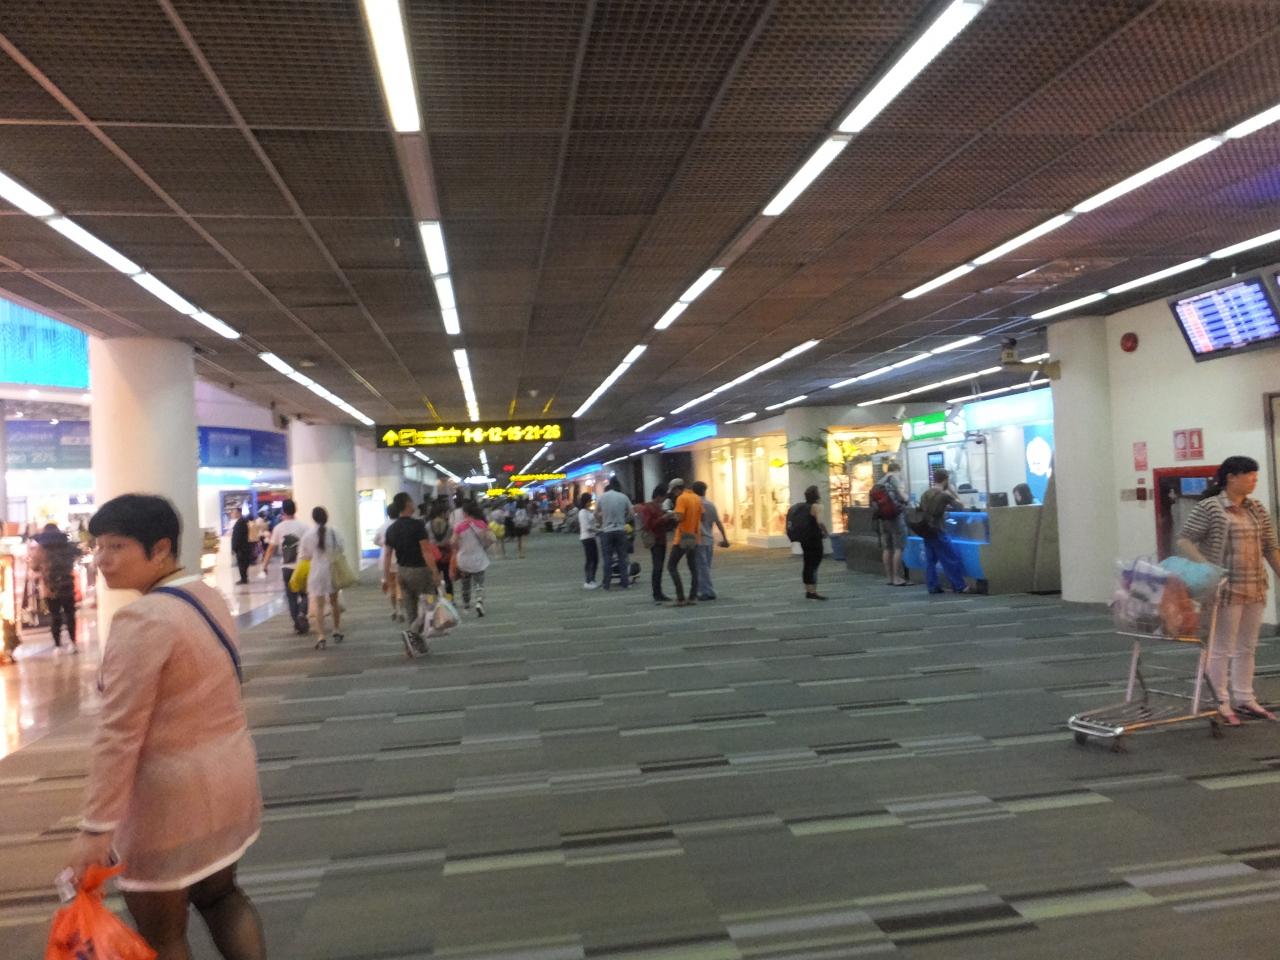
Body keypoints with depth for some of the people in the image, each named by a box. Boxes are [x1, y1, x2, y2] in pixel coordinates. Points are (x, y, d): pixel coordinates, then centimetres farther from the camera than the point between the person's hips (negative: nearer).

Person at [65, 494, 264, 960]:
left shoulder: (143, 619, -23)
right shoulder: (207, 596, 4)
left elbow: (119, 733, -23)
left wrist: (95, 826, -19)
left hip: (175, 792, -8)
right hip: (230, 772, 8)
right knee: (220, 893, 26)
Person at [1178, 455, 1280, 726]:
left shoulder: (1257, 510, 11)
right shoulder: (1208, 508, -9)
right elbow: (1184, 540, -10)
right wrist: (1207, 568, -20)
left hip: (1255, 589, 7)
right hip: (1225, 589, -6)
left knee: (1247, 647, 14)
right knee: (1222, 647, 0)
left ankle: (1244, 699, 25)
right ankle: (1220, 703, 9)